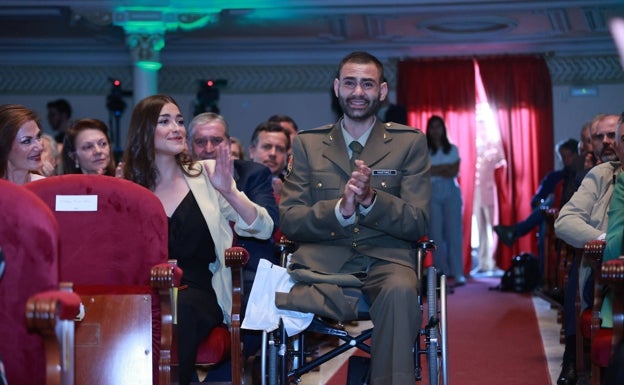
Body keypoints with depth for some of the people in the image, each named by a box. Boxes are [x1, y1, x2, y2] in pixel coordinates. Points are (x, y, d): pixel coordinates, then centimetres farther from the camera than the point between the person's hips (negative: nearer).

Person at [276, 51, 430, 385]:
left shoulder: (410, 142, 10)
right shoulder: (307, 143, 14)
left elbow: (418, 224, 2)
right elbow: (288, 220, 5)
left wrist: (370, 199, -16)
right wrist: (340, 209, -14)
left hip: (386, 258, 0)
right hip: (323, 260, 0)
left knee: (400, 291, -36)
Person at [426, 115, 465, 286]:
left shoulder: (452, 149, 10)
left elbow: (454, 172, 0)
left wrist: (434, 170, -2)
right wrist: (445, 168, -5)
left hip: (451, 192, 1)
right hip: (432, 193, 0)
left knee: (454, 232, -7)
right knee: (435, 233, -5)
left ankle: (458, 273, -9)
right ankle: (441, 272, 0)